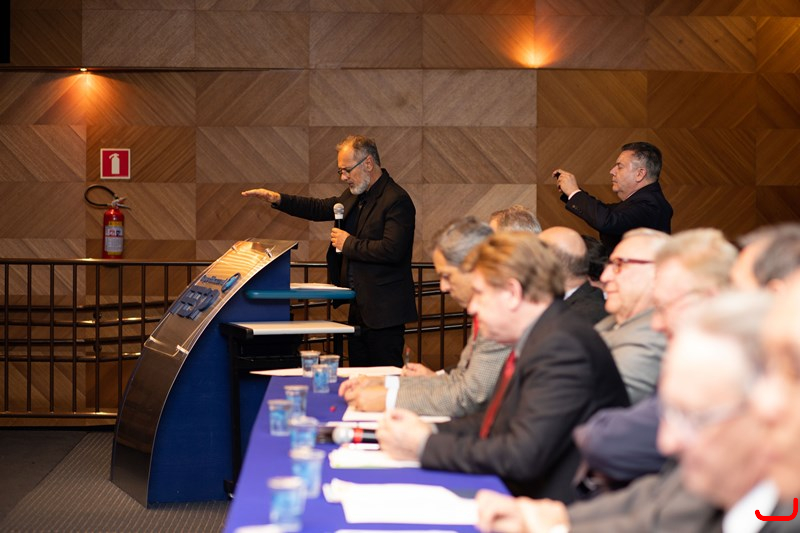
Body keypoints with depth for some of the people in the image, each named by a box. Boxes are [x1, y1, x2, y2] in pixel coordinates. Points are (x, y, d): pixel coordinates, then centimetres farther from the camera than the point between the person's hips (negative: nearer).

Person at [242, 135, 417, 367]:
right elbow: (321, 208, 23)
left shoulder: (396, 200, -16)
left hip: (383, 313, -9)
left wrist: (349, 243, -15)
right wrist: (278, 199, 11)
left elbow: (392, 250, -25)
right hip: (359, 308, 9)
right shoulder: (355, 195, 13)